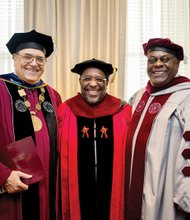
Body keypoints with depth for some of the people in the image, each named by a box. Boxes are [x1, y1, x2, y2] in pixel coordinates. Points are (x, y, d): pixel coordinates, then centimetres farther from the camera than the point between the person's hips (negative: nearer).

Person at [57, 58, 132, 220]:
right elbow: (58, 159, 2)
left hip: (113, 196, 0)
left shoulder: (124, 112, -2)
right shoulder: (64, 112, -3)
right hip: (75, 196, 0)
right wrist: (60, 199, 1)